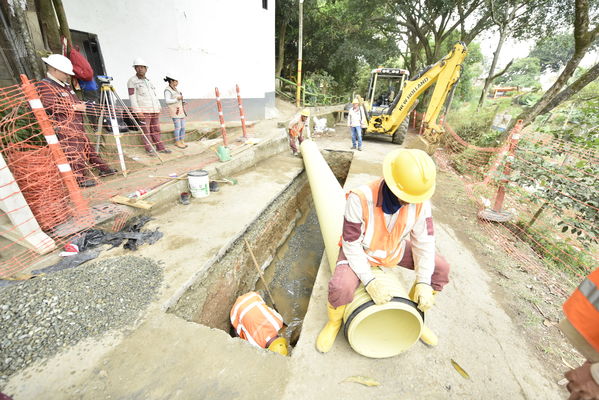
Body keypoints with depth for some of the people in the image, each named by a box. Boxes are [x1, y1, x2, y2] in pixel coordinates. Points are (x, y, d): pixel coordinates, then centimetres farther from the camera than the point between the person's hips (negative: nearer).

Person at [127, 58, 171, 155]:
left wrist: (159, 107, 11)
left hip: (154, 110, 6)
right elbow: (132, 97, -6)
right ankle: (149, 149, -3)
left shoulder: (149, 81, 20)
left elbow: (154, 95, 22)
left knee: (156, 129, 7)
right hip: (143, 110, -6)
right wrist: (138, 111, -15)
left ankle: (160, 147, 10)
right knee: (146, 130, -6)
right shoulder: (132, 81, 1)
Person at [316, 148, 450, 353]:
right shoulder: (360, 199, -36)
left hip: (395, 249, 5)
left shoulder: (420, 200, -21)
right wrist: (370, 282, -30)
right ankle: (334, 322, 8)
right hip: (360, 251, -5)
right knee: (340, 288, -31)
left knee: (441, 268, -2)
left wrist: (423, 283, -15)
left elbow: (424, 241, -10)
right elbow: (352, 246, -26)